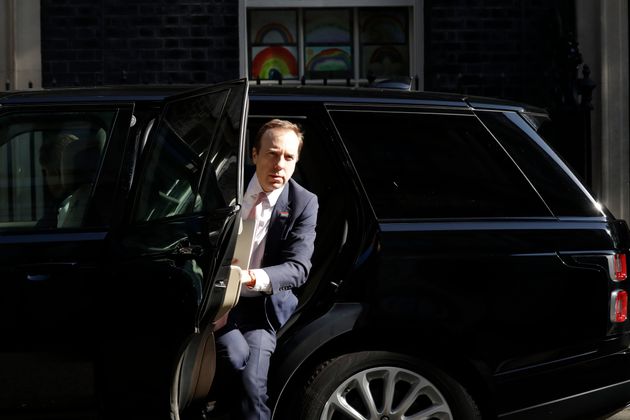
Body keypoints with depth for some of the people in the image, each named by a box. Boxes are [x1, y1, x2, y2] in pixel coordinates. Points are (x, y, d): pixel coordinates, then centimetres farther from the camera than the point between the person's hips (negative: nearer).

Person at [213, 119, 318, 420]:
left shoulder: (303, 203, -5)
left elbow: (298, 268, -12)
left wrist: (258, 279, -32)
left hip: (263, 306, 0)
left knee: (253, 383, -22)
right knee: (236, 358, -27)